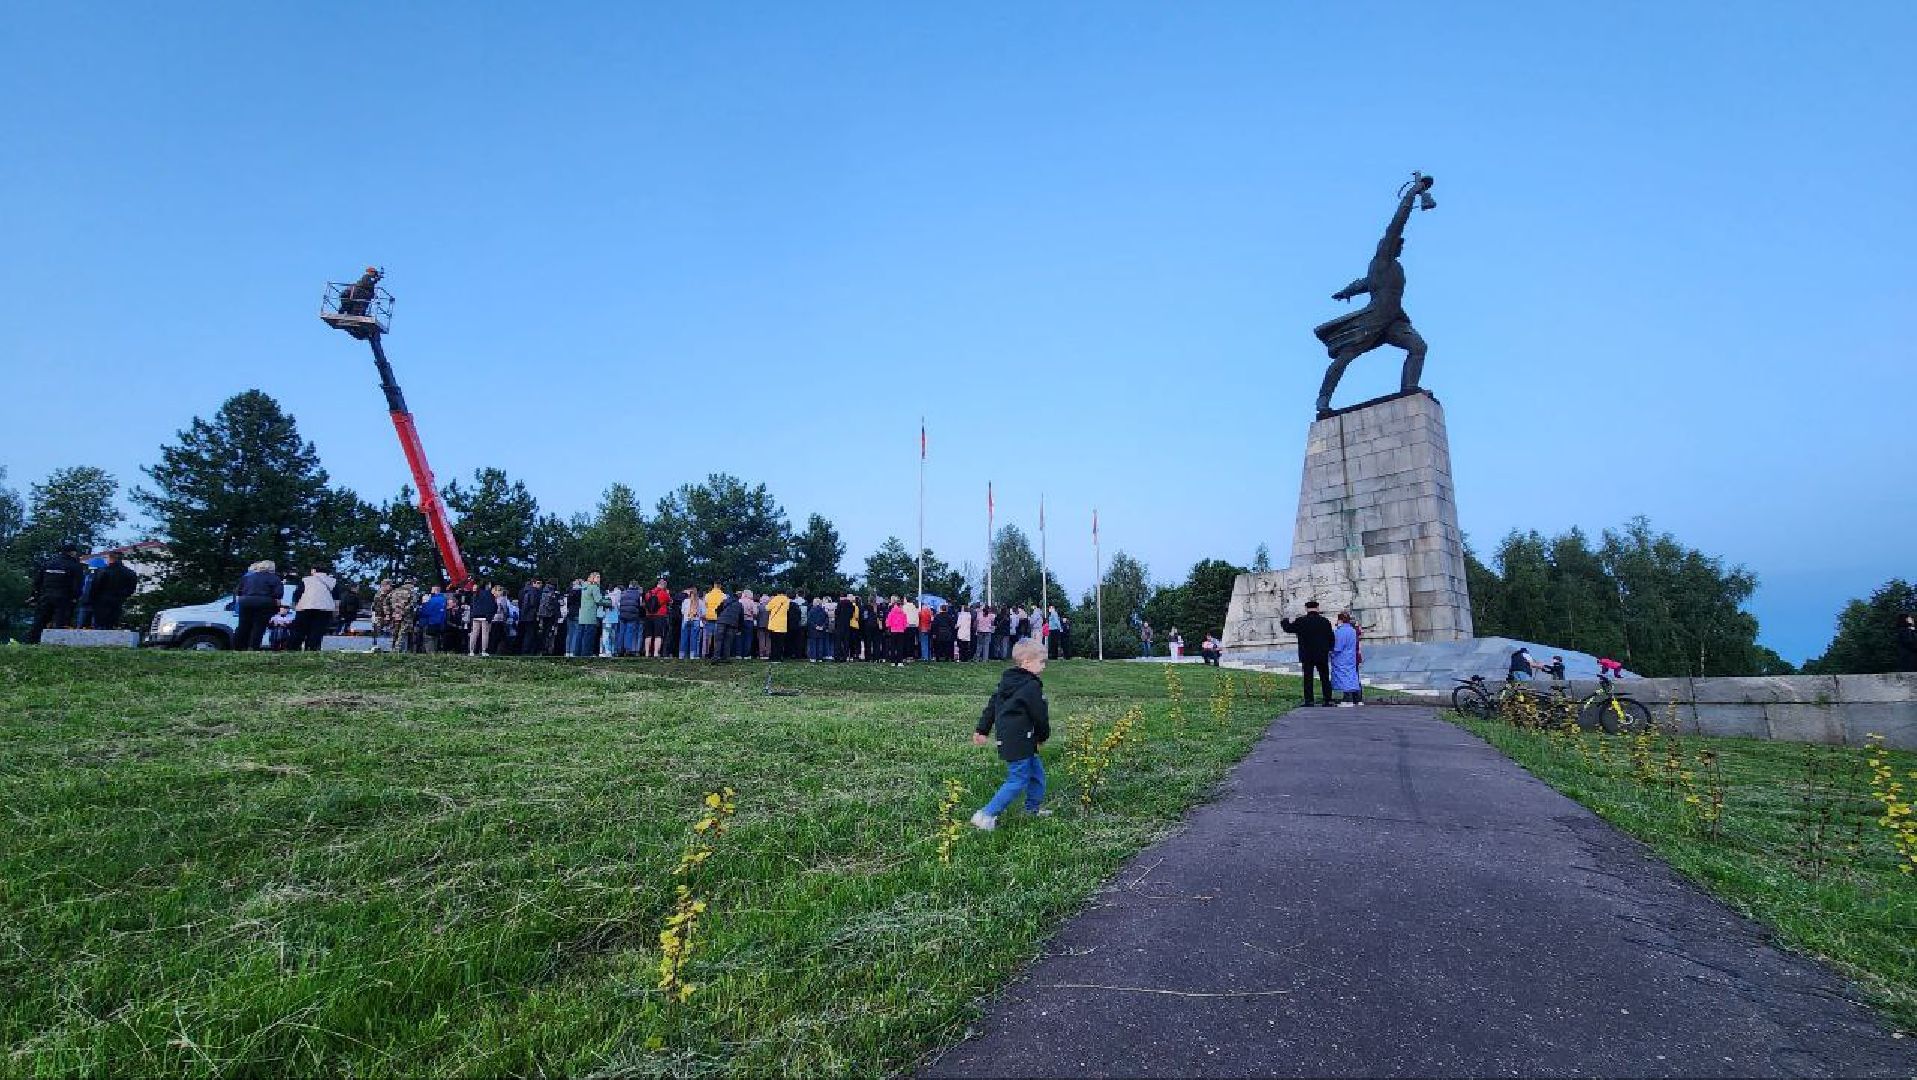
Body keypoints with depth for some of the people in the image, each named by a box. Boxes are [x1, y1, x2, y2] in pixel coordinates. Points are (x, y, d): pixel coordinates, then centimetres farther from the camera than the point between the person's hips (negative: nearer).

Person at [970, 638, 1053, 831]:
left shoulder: (1007, 681, 12)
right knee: (1018, 780, -5)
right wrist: (1043, 735, 8)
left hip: (1007, 738, 10)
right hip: (1019, 741, -10)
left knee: (1037, 772, 22)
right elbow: (1040, 715, -10)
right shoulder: (1032, 686, -16)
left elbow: (991, 706, 15)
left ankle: (1033, 807, 37)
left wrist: (982, 730, 19)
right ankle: (986, 815, -5)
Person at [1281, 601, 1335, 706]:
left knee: (1308, 679, 3)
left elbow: (1288, 628, 5)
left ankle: (1309, 701, 1)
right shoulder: (1325, 621, -3)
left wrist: (1284, 621, 25)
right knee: (1325, 678, 8)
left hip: (1307, 656, -1)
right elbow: (1331, 639, 1)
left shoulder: (1300, 621, -9)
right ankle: (1328, 700, 8)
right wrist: (1327, 649, 17)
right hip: (1322, 655, 2)